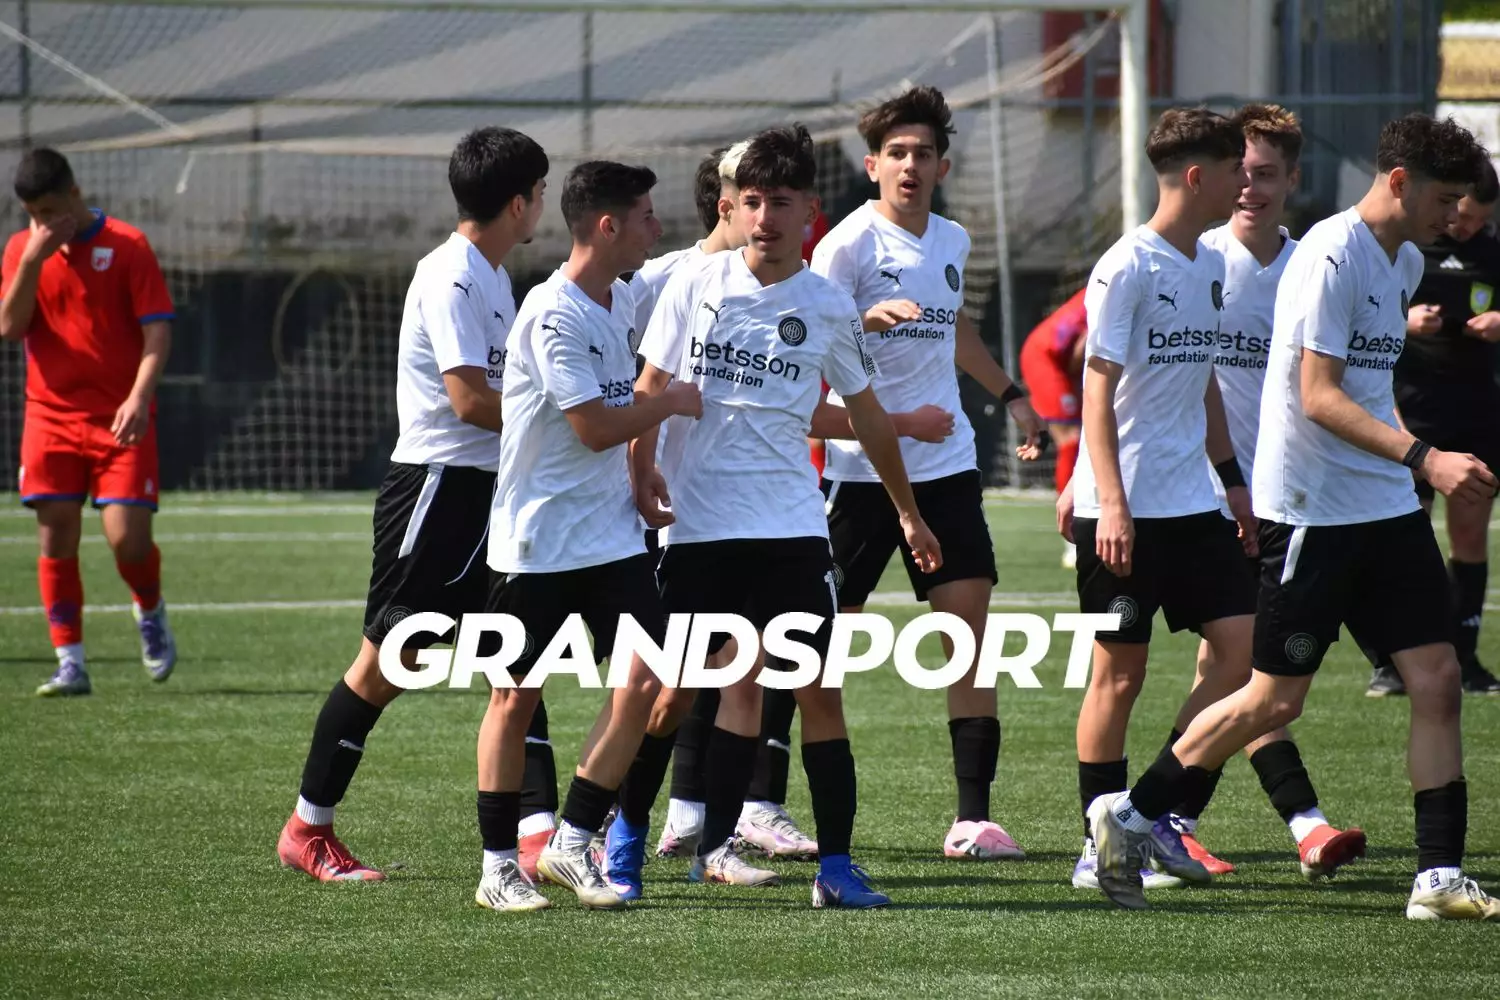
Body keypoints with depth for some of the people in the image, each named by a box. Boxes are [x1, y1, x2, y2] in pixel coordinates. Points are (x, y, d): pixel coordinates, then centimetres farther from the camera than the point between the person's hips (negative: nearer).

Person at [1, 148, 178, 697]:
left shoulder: (126, 244, -4)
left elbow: (157, 330, -7)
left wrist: (139, 396, -21)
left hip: (120, 420, -3)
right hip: (51, 418, 3)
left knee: (128, 538, -10)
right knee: (56, 538, -3)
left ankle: (150, 611, 22)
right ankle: (70, 664, 2)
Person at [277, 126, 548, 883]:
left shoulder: (489, 276, 14)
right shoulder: (450, 280, -17)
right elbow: (471, 400, -23)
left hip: (483, 493, 9)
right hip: (436, 485, -9)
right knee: (386, 663, -3)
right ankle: (307, 829, 7)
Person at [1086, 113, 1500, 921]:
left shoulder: (1405, 262, 12)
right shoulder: (1330, 256, -16)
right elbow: (1320, 399, -22)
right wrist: (1424, 457, -28)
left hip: (1386, 510, 8)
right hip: (1310, 510, -8)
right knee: (1275, 698, -2)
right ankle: (1129, 815, 13)